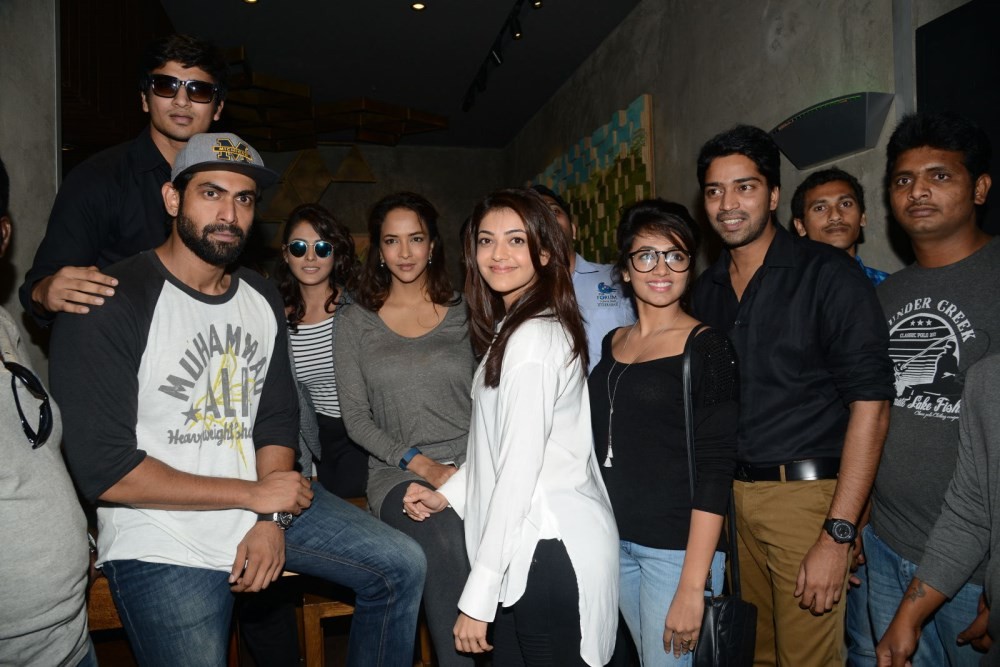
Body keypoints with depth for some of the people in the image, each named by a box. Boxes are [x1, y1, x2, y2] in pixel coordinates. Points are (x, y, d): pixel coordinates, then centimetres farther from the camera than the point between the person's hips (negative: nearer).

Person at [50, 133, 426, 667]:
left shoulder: (262, 300, 6)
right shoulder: (110, 306, -15)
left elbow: (276, 420, 8)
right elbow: (103, 471, -19)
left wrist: (273, 519, -8)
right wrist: (254, 494, -16)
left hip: (261, 503, 6)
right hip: (163, 540, -5)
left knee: (401, 567, 2)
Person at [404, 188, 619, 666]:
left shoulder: (532, 339, -18)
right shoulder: (512, 329, 13)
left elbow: (518, 473, -21)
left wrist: (478, 599, -17)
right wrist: (447, 495, 9)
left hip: (549, 551, -9)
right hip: (538, 541, 9)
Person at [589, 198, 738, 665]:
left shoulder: (708, 349, -10)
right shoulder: (611, 344, 8)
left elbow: (715, 469, -14)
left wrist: (692, 586, -18)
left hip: (679, 545, -5)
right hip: (616, 539, 6)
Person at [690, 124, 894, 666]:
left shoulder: (826, 274, -9)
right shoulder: (704, 291, 9)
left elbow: (870, 402, -14)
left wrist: (837, 534, -18)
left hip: (805, 494, -5)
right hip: (728, 495, 5)